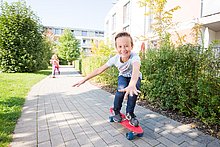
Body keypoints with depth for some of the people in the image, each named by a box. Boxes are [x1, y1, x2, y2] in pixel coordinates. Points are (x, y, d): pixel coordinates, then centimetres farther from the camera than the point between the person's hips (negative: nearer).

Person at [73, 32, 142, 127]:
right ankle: (116, 111, -1)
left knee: (134, 89, -32)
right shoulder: (115, 59, -25)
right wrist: (84, 79, -20)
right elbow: (100, 70, -20)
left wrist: (132, 84, -80)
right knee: (121, 89, -30)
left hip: (134, 78, -1)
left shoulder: (134, 57, -36)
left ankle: (129, 113, -6)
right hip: (123, 76, 2)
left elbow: (136, 69, -59)